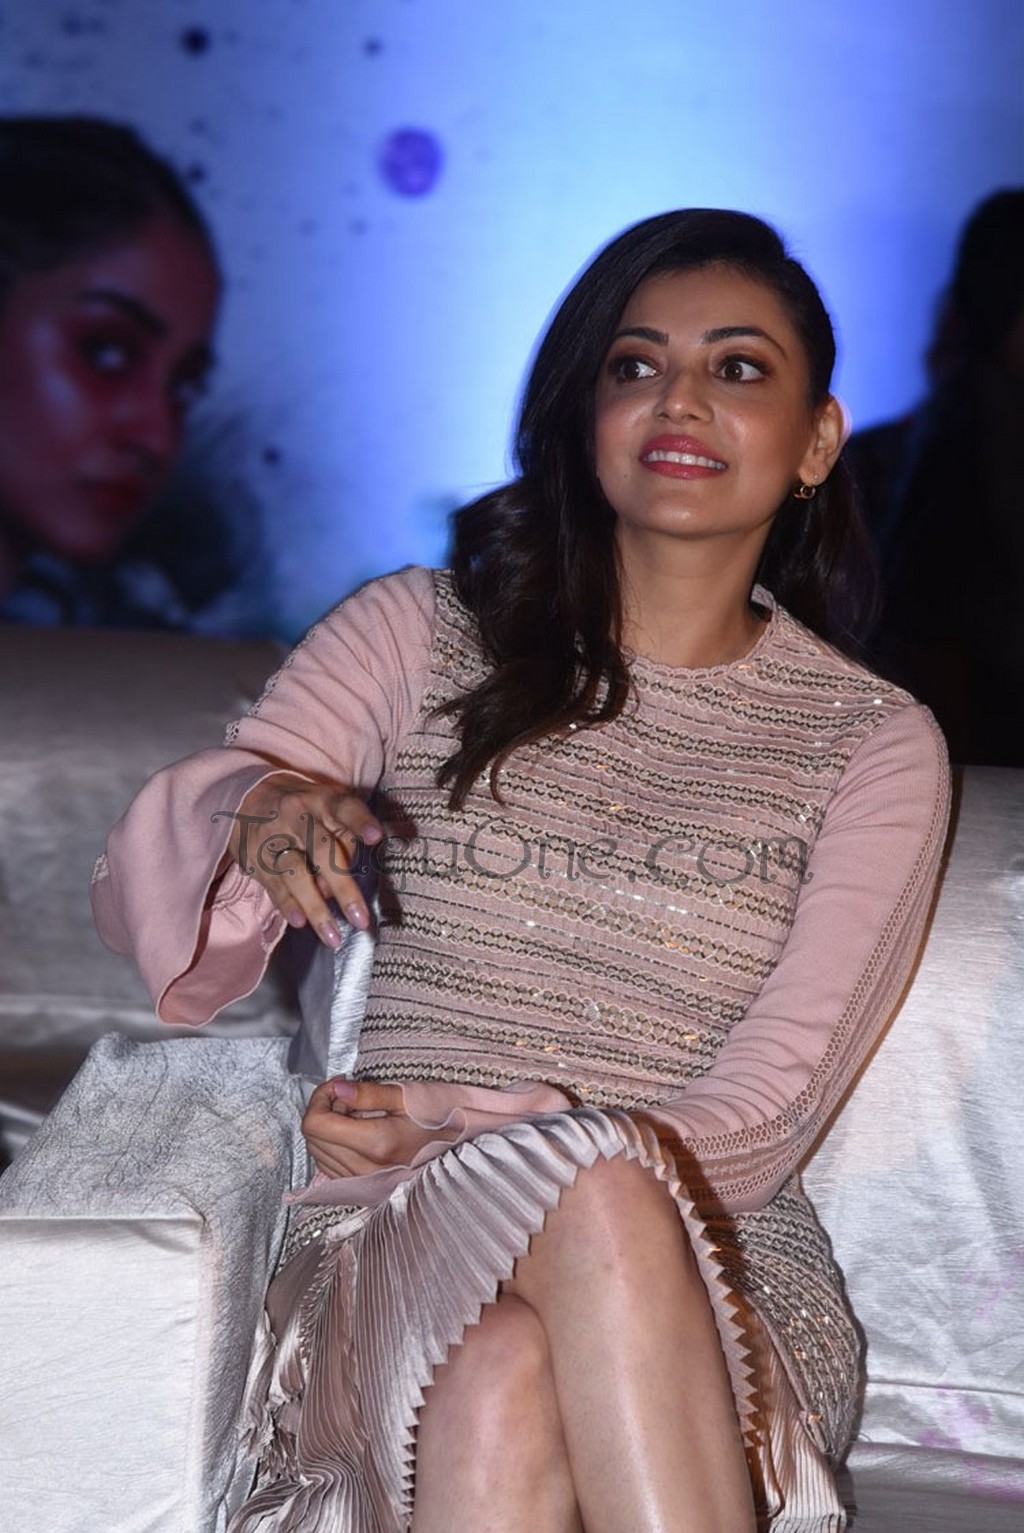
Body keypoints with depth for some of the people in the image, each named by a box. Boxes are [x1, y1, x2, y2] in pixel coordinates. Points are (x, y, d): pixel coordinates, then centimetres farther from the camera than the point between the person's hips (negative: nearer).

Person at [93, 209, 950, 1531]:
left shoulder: (875, 743, 8)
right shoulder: (417, 634, 9)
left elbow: (766, 1111, -2)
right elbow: (133, 899, 2)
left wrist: (453, 1128, -17)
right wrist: (251, 814, -22)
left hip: (724, 1273, 0)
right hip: (399, 1249, 0)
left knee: (511, 1388, -37)